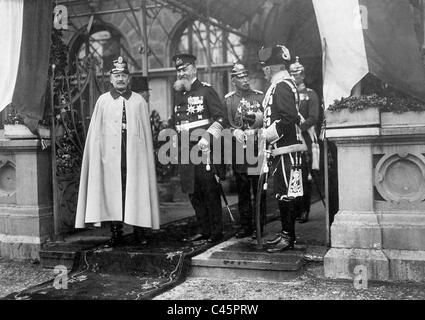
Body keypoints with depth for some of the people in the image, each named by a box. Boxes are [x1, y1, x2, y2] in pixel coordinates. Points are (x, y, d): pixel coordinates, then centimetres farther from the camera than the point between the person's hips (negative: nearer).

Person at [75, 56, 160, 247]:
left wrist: (146, 155, 1)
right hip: (110, 154, 0)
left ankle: (138, 229, 10)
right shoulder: (103, 101, 8)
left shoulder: (139, 101, 9)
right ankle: (116, 231, 6)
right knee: (113, 190, -1)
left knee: (136, 190, 0)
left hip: (134, 154, 0)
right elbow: (96, 132, 7)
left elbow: (146, 132, 7)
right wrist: (98, 155, -1)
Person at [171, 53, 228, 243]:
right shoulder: (178, 94, 17)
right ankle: (203, 231, 20)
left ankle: (216, 232, 9)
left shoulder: (206, 90, -4)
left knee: (210, 191, -2)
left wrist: (207, 139, -18)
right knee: (193, 193, 10)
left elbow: (222, 118, -10)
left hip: (204, 150, -7)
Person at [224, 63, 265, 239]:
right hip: (238, 148, 1)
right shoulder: (227, 100, 8)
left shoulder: (260, 96, 7)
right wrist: (235, 131, -16)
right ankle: (245, 226, 14)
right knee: (242, 190, 5)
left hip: (257, 147, -1)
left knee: (259, 188, 0)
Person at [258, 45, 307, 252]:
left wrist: (266, 135, -16)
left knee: (285, 193, -5)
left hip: (286, 149, -10)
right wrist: (264, 133, 16)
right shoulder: (280, 85, 19)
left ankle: (288, 237, 3)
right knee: (282, 193, 14)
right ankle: (286, 233, 22)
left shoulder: (282, 86, -13)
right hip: (282, 148, 10)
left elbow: (290, 118, -22)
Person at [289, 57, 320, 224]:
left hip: (304, 139, -3)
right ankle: (293, 210, 9)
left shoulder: (310, 94, 7)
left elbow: (313, 118, -5)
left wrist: (298, 127, -19)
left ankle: (304, 211, 1)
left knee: (304, 177, -4)